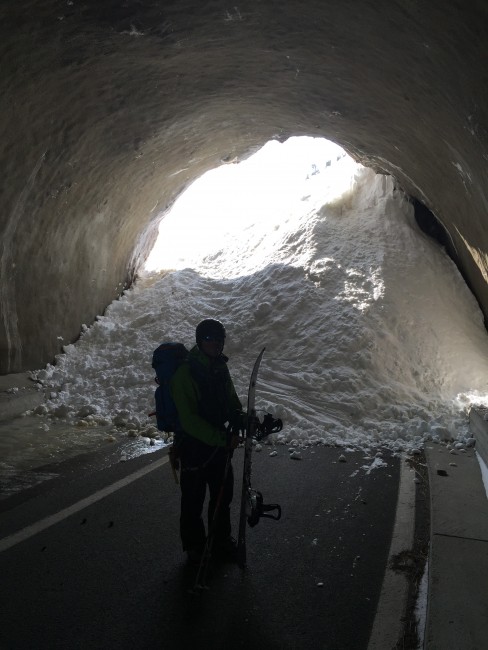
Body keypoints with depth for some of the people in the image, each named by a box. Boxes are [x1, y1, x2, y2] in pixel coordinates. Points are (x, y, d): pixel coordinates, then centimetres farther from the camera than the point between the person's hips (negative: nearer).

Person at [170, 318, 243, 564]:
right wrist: (223, 439, -26)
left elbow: (231, 400, 13)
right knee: (194, 500, 9)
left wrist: (241, 419, -9)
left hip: (220, 444, 7)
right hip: (194, 445, -7)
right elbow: (188, 419, -25)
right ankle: (194, 547, 30)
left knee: (223, 494, 19)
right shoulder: (185, 372, -22)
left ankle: (221, 539, 40)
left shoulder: (220, 367, 1)